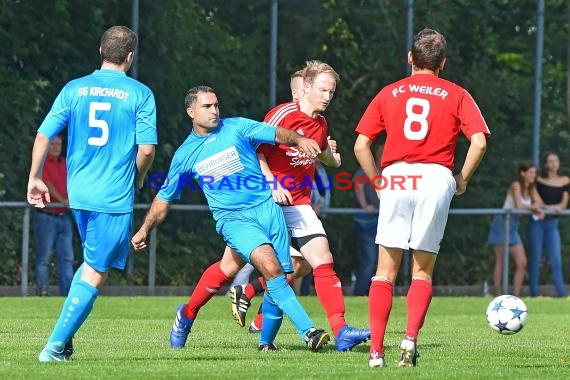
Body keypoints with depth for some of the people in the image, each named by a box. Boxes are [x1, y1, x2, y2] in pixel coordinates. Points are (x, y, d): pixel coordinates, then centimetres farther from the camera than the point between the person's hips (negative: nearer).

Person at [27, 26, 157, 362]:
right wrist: (137, 180, 10)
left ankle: (64, 337, 13)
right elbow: (147, 149, -9)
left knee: (91, 264, 24)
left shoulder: (74, 90, 5)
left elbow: (43, 135, 2)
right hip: (115, 197, -5)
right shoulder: (140, 94, -4)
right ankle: (55, 345, -8)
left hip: (78, 193, 5)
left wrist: (35, 178, 12)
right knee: (95, 274, -1)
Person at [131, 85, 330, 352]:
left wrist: (299, 140, -25)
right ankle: (308, 332, -30)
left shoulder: (236, 128, 7)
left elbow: (277, 134, -5)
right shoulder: (185, 155, 9)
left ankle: (266, 340, 15)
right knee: (270, 265, -25)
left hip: (267, 207, 2)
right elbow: (164, 198, 19)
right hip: (232, 218, -2)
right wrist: (145, 229, 16)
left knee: (276, 278, -5)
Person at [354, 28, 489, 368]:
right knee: (423, 271, 10)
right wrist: (462, 181, 6)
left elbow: (361, 145, 5)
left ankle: (376, 350, -2)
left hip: (395, 178, 1)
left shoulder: (389, 93, 12)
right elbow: (479, 142, -5)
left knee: (386, 271, 7)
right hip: (436, 178, -1)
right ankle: (411, 338, -10)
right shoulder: (456, 95, 8)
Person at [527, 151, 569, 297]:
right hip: (537, 222, -2)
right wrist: (547, 208, -14)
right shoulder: (539, 181, 1)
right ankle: (534, 293, 2)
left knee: (556, 260, -6)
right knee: (535, 258, -1)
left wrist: (554, 207, -16)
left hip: (553, 223, 2)